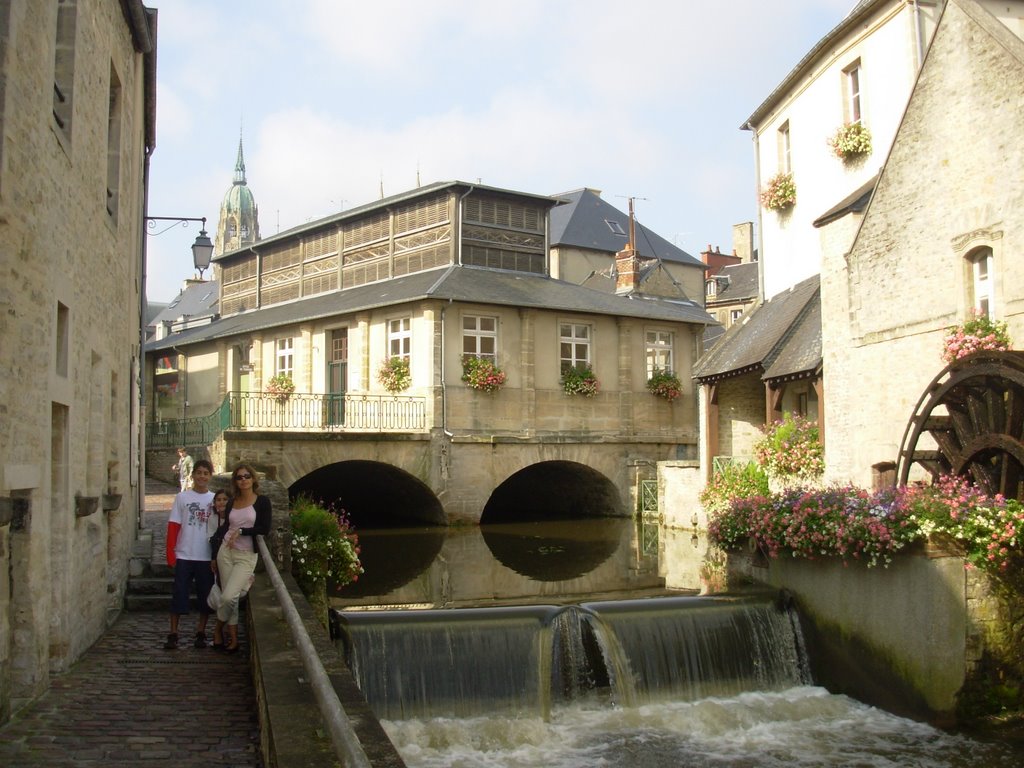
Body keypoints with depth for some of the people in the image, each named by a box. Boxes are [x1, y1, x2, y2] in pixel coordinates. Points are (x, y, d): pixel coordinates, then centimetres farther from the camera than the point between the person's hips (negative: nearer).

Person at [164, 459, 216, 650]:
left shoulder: (215, 499, 3)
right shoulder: (182, 497, 0)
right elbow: (173, 526, 0)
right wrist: (170, 553, -6)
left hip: (207, 557, 1)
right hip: (184, 556, -1)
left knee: (205, 596, 7)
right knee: (179, 594, 1)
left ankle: (201, 633, 20)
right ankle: (173, 634, 11)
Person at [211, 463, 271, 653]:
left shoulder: (262, 502, -3)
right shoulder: (232, 503, 10)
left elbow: (265, 530, -10)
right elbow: (225, 527, 17)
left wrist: (241, 531, -13)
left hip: (246, 556, -4)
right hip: (226, 552, 4)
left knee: (229, 596, -13)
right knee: (229, 597, 4)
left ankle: (218, 629, 13)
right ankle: (233, 636, 15)